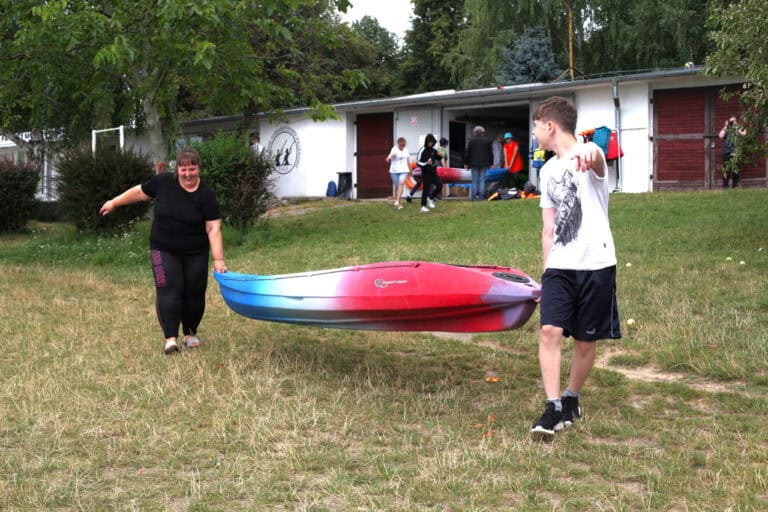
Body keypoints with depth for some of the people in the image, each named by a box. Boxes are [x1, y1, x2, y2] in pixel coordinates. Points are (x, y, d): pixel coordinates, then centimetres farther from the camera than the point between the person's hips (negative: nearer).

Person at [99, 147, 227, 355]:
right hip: (164, 250, 0)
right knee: (169, 290, -12)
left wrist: (218, 260, -22)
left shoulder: (206, 195, -11)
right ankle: (170, 339, -15)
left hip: (195, 253, 0)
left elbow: (213, 229, -15)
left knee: (194, 293, 2)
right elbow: (140, 192, 11)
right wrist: (114, 203, 18)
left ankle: (190, 333, 23)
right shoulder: (163, 182, -6)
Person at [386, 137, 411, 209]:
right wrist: (389, 157, -57)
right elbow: (391, 154, -33)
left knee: (401, 183, -21)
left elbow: (408, 160, 18)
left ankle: (397, 201, -29)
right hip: (394, 171, -2)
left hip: (403, 170, 2)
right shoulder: (394, 149, -10)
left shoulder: (406, 150, 5)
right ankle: (398, 203, 21)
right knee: (397, 187, 6)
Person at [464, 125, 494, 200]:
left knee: (474, 181, 3)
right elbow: (491, 153, 7)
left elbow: (467, 153, 3)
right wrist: (491, 163, 15)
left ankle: (474, 197, 0)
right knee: (482, 181, 2)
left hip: (474, 163, 0)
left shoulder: (472, 140, 1)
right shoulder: (487, 141, 4)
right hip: (484, 164, 0)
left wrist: (466, 163, 10)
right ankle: (481, 196, -2)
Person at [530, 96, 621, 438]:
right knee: (549, 332, -12)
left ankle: (571, 399, 27)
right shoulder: (548, 170, 15)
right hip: (558, 266, 5)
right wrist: (546, 269, 18)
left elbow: (596, 158, -36)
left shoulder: (587, 153, -8)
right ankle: (554, 409, -10)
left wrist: (588, 157, -60)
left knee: (585, 341, 6)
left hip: (595, 265, -5)